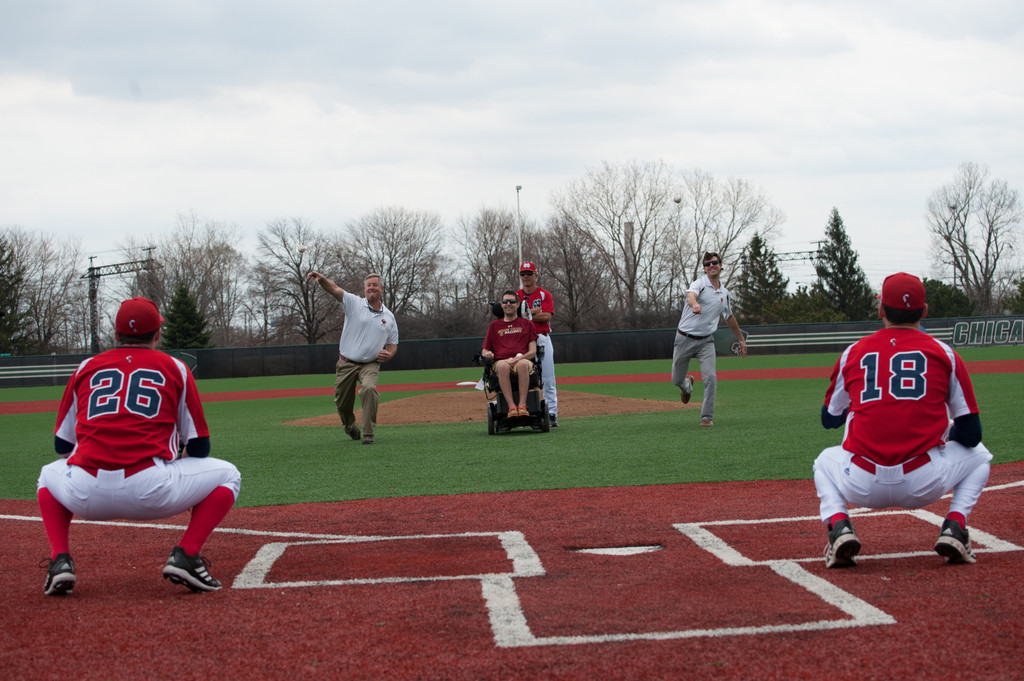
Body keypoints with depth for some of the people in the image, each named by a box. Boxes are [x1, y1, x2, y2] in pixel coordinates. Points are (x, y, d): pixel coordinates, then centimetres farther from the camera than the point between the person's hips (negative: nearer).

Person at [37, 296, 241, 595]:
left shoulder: (86, 368, 21)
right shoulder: (174, 368, 15)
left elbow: (62, 444, 23)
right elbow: (199, 447, 15)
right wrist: (176, 460, 37)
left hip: (86, 495, 3)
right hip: (150, 491, -3)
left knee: (49, 475, 38)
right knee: (227, 475, 21)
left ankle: (60, 560, 13)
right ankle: (185, 556, 0)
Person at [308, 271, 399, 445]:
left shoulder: (389, 316, 9)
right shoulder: (354, 303, 1)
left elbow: (392, 344, 16)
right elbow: (334, 289, -15)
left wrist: (388, 354, -9)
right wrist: (321, 278, -37)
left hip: (370, 365, 0)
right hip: (346, 364, 0)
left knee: (369, 389, -29)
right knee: (342, 403, 7)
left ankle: (369, 434, -23)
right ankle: (350, 427, 40)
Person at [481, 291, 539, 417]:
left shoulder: (527, 324, 19)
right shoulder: (494, 325, 24)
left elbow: (533, 352, 9)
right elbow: (484, 350, 24)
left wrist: (518, 359, -11)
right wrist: (487, 354, -2)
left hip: (522, 359, -1)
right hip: (501, 361, 1)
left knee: (523, 364, -40)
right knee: (502, 366, -39)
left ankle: (522, 405, -44)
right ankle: (511, 406, -44)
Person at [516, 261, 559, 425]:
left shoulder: (544, 295, 6)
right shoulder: (516, 296, 11)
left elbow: (546, 316, -9)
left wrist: (525, 315, -9)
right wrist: (535, 311, -12)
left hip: (542, 339, -1)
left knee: (548, 378, -3)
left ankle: (552, 413, -1)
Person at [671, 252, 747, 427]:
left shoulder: (724, 293, 9)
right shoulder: (700, 284, -8)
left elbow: (729, 317, 26)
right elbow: (691, 295, -33)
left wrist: (741, 339, 32)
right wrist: (695, 304, -58)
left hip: (706, 341, 3)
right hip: (685, 339, -2)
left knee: (710, 377, -17)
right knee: (677, 380, 8)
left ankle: (707, 417, -7)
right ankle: (687, 386, 46)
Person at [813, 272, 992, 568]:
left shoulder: (854, 353, 9)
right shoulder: (944, 354, 5)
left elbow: (829, 419, 21)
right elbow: (971, 435, 6)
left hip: (864, 486, 1)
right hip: (923, 486, -1)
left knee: (825, 461, 35)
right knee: (978, 455, 29)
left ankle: (838, 526, 6)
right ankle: (954, 527, 6)